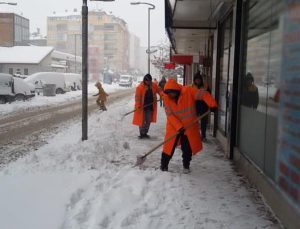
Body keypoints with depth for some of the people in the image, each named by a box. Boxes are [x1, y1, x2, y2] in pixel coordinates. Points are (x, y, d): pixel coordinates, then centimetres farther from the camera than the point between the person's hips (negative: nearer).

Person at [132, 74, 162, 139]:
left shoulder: (154, 86, 1)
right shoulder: (140, 87, -13)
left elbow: (159, 91, 6)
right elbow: (137, 97, -15)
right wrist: (138, 106, -23)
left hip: (150, 106, 5)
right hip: (142, 107, -5)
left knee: (148, 121, 12)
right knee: (142, 121, 0)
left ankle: (145, 133, 25)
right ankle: (142, 134, 11)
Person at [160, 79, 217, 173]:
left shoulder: (188, 91, -21)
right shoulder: (167, 97, -15)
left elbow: (203, 94, -19)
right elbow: (170, 115, -16)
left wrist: (212, 104, -31)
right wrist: (179, 127, -24)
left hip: (189, 126, 0)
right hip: (174, 127, 1)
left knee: (187, 148, 7)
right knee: (169, 147, 1)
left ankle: (186, 166, 27)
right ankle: (163, 166, 17)